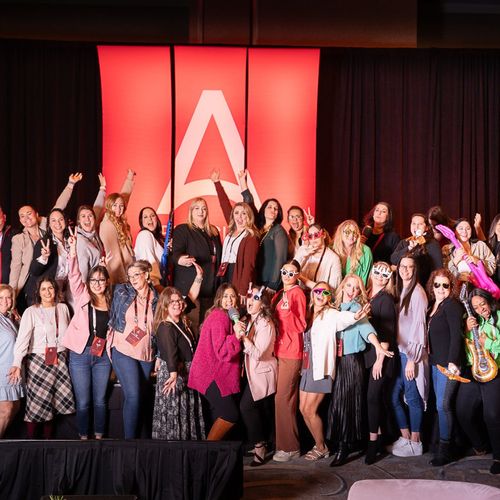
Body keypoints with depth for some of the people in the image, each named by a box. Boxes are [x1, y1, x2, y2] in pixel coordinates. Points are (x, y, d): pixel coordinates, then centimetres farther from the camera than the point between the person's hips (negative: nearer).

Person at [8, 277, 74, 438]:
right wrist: (17, 363, -28)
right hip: (38, 361, -4)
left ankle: (48, 439, 19)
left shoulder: (63, 308, 6)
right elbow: (22, 338, -18)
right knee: (37, 403, -1)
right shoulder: (31, 312, -8)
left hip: (60, 361, 4)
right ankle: (30, 441, 11)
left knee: (53, 403, 7)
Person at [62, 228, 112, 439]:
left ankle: (99, 437, 21)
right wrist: (73, 250, -27)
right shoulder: (82, 296, 0)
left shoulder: (111, 302, 6)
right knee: (83, 402, 3)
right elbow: (74, 275, -14)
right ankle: (83, 438, 15)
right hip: (80, 353, -2)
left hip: (103, 355, 2)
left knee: (100, 400, 10)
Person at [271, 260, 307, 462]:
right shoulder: (280, 294, 16)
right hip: (279, 351, 8)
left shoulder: (297, 293, -7)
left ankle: (290, 447, -2)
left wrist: (287, 309, -25)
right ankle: (282, 442, 19)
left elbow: (301, 325, -13)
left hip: (291, 352, -8)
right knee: (283, 398, 11)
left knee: (283, 398, -8)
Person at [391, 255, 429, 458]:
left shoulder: (417, 292, -11)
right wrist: (398, 352, 7)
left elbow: (419, 325, -14)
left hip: (412, 353, -8)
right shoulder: (400, 291, 13)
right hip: (399, 351, 8)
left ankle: (415, 442, 10)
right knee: (394, 397, 9)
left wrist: (412, 359, -16)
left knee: (413, 398, 0)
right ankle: (405, 437, 21)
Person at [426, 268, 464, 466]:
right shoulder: (432, 306, 15)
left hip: (448, 363, -8)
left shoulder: (452, 305, -9)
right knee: (441, 404, 11)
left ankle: (444, 449, -4)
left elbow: (456, 335, -16)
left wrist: (453, 361, -22)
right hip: (435, 362, 8)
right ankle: (444, 441, 18)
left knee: (443, 405, -9)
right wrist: (430, 358, 9)